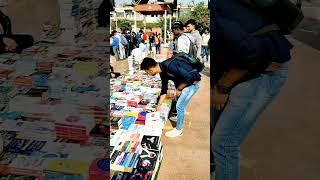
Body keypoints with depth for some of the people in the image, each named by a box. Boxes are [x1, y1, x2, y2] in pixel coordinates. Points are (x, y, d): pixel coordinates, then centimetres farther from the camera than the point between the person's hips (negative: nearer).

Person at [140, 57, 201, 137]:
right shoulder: (163, 72, -1)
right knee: (177, 100, 24)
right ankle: (179, 116, 49)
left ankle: (178, 129, 14)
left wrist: (179, 89, -14)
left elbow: (188, 78, -30)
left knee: (180, 106, -3)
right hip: (184, 82, 9)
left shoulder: (169, 67, -31)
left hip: (192, 82, -9)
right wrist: (159, 105, 14)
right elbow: (164, 89, 9)